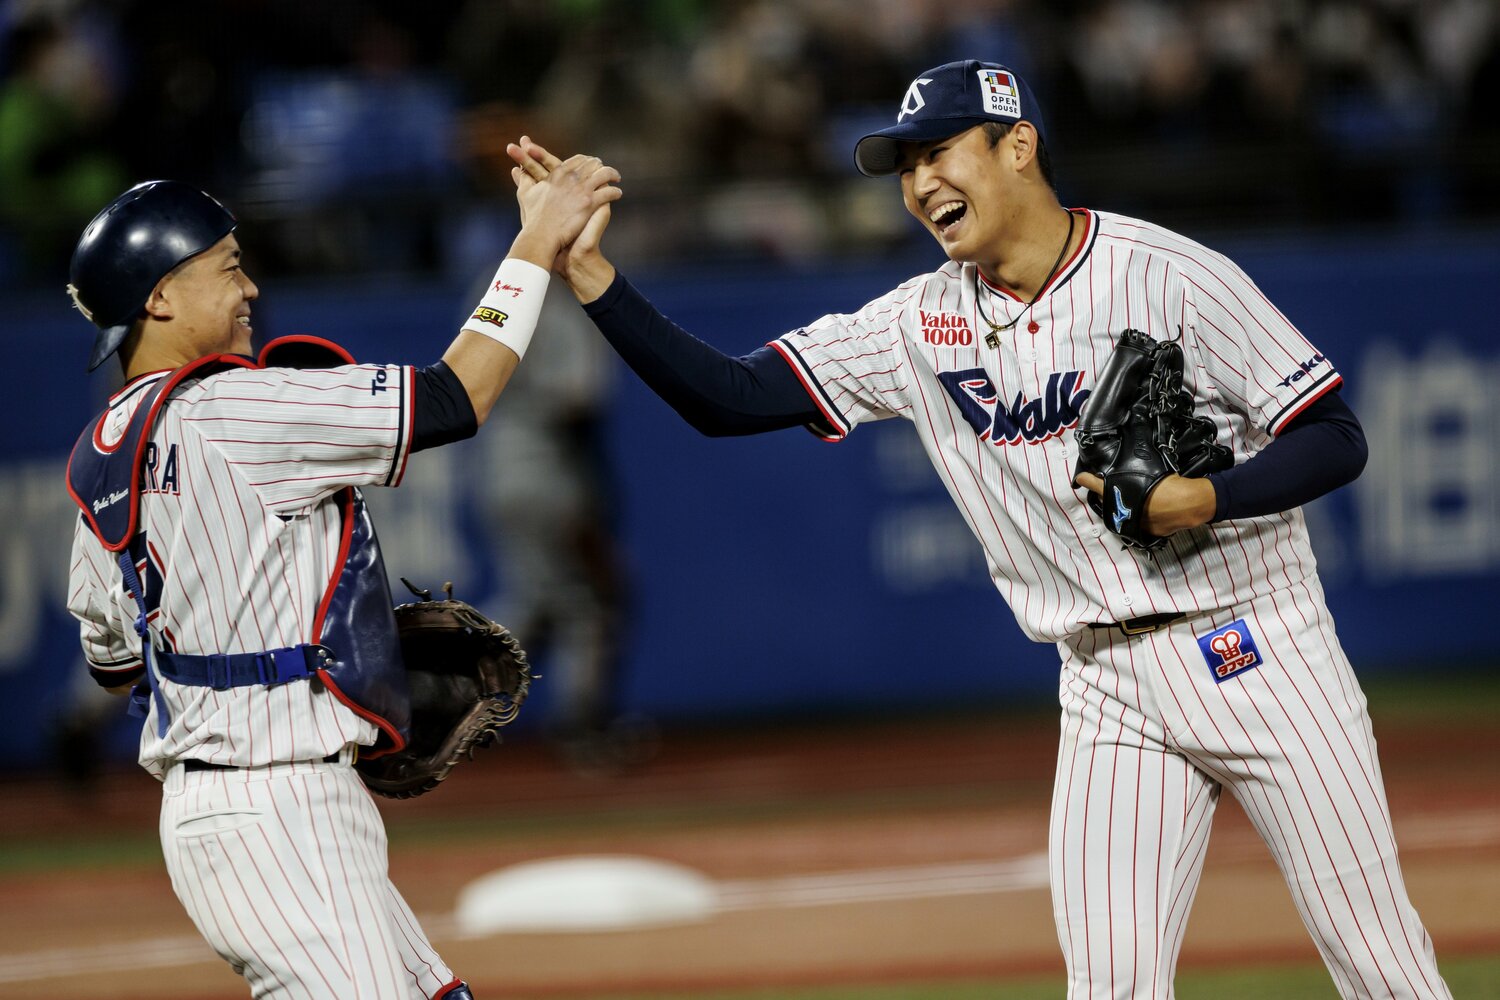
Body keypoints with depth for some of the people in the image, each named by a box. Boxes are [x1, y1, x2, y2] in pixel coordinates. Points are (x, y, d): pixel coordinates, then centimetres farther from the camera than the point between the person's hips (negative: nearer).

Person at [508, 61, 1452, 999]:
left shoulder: (1168, 275, -9)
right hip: (1109, 688, 4)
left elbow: (1337, 440, -8)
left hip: (1258, 650, -4)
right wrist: (591, 275, -11)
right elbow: (727, 397, 0)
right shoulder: (923, 323, 4)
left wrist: (1205, 499, -25)